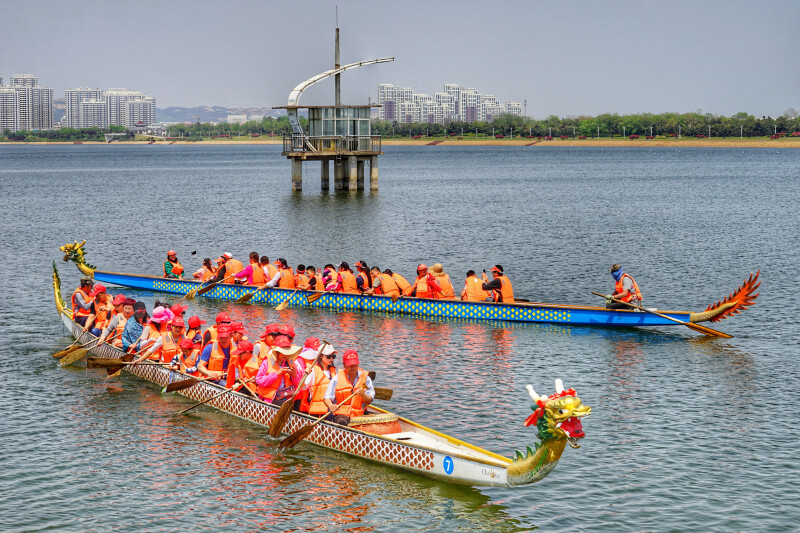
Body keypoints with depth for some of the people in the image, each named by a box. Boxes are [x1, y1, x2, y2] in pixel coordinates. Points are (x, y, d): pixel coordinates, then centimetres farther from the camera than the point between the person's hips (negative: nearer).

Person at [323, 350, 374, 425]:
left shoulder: (365, 378, 9)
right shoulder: (337, 378, 5)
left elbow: (369, 401, 4)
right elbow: (327, 397, 1)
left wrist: (363, 395, -20)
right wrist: (331, 406, -23)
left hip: (359, 415, 3)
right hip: (340, 414, -3)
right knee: (342, 422, -36)